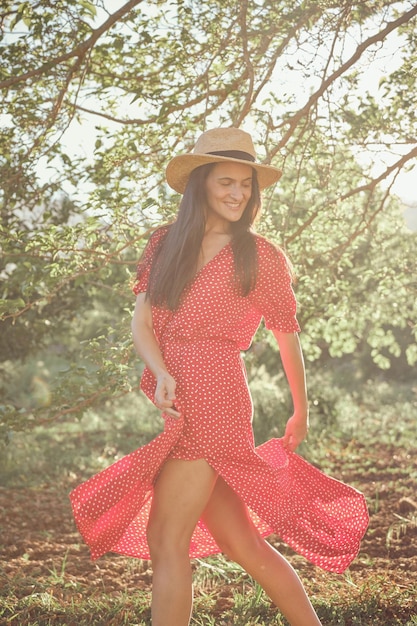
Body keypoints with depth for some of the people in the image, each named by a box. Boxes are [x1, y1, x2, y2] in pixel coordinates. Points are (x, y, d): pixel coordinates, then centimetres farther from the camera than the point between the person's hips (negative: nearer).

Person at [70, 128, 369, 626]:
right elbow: (141, 319, 3)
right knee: (241, 544, 10)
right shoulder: (164, 244, 12)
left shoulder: (259, 257, 1)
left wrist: (301, 413, 19)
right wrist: (162, 374, -17)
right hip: (170, 401, 5)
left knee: (166, 540, -8)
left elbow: (287, 337, 10)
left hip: (210, 399, -5)